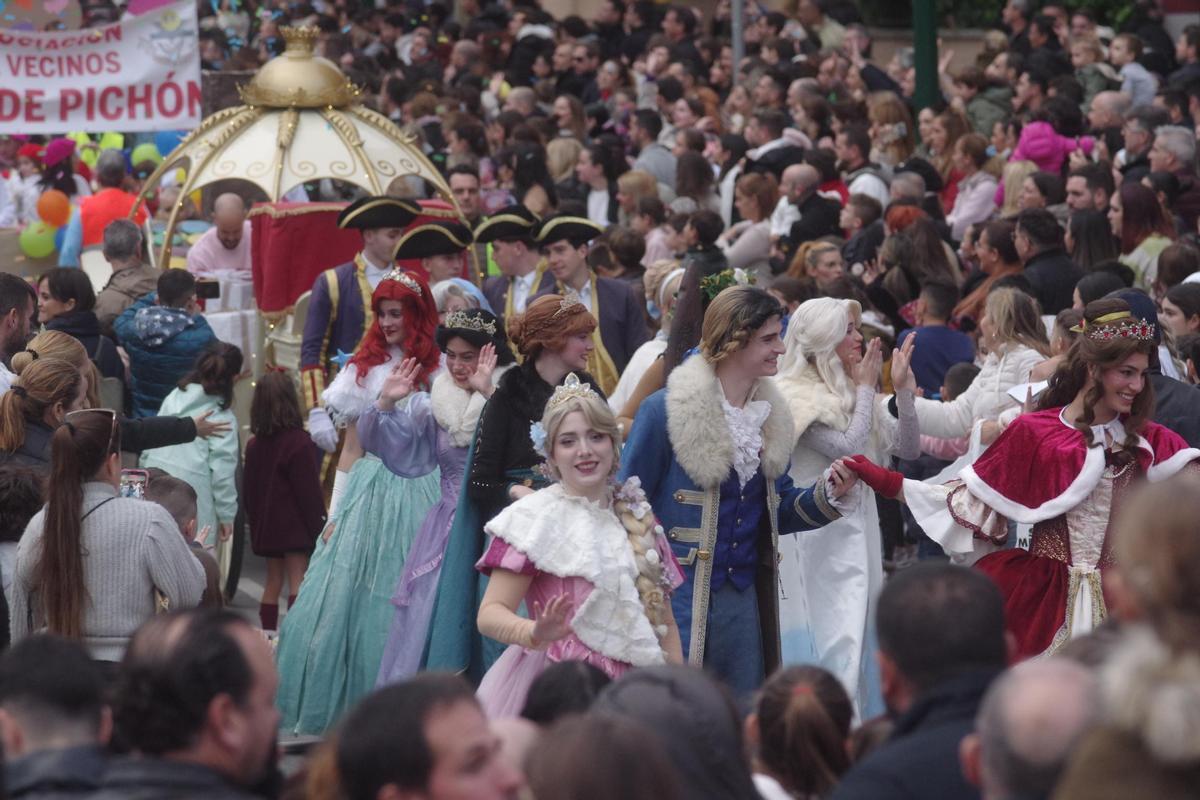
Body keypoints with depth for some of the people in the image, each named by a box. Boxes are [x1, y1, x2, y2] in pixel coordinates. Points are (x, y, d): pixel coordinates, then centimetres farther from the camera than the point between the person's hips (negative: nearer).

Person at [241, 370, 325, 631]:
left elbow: (248, 490, 11)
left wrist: (254, 520, 20)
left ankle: (268, 632, 18)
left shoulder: (254, 445, 5)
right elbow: (309, 490, -14)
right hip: (294, 526, -6)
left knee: (272, 582, 15)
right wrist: (318, 526, -7)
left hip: (265, 527, 6)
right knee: (297, 581, -7)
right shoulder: (298, 442, -15)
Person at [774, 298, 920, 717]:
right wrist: (865, 389, -11)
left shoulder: (852, 392, 10)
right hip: (817, 536, -7)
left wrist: (903, 389, -3)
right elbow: (848, 448, -21)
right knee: (832, 639, -8)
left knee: (858, 638, 10)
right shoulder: (795, 396, -11)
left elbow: (909, 448, 8)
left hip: (857, 528, 7)